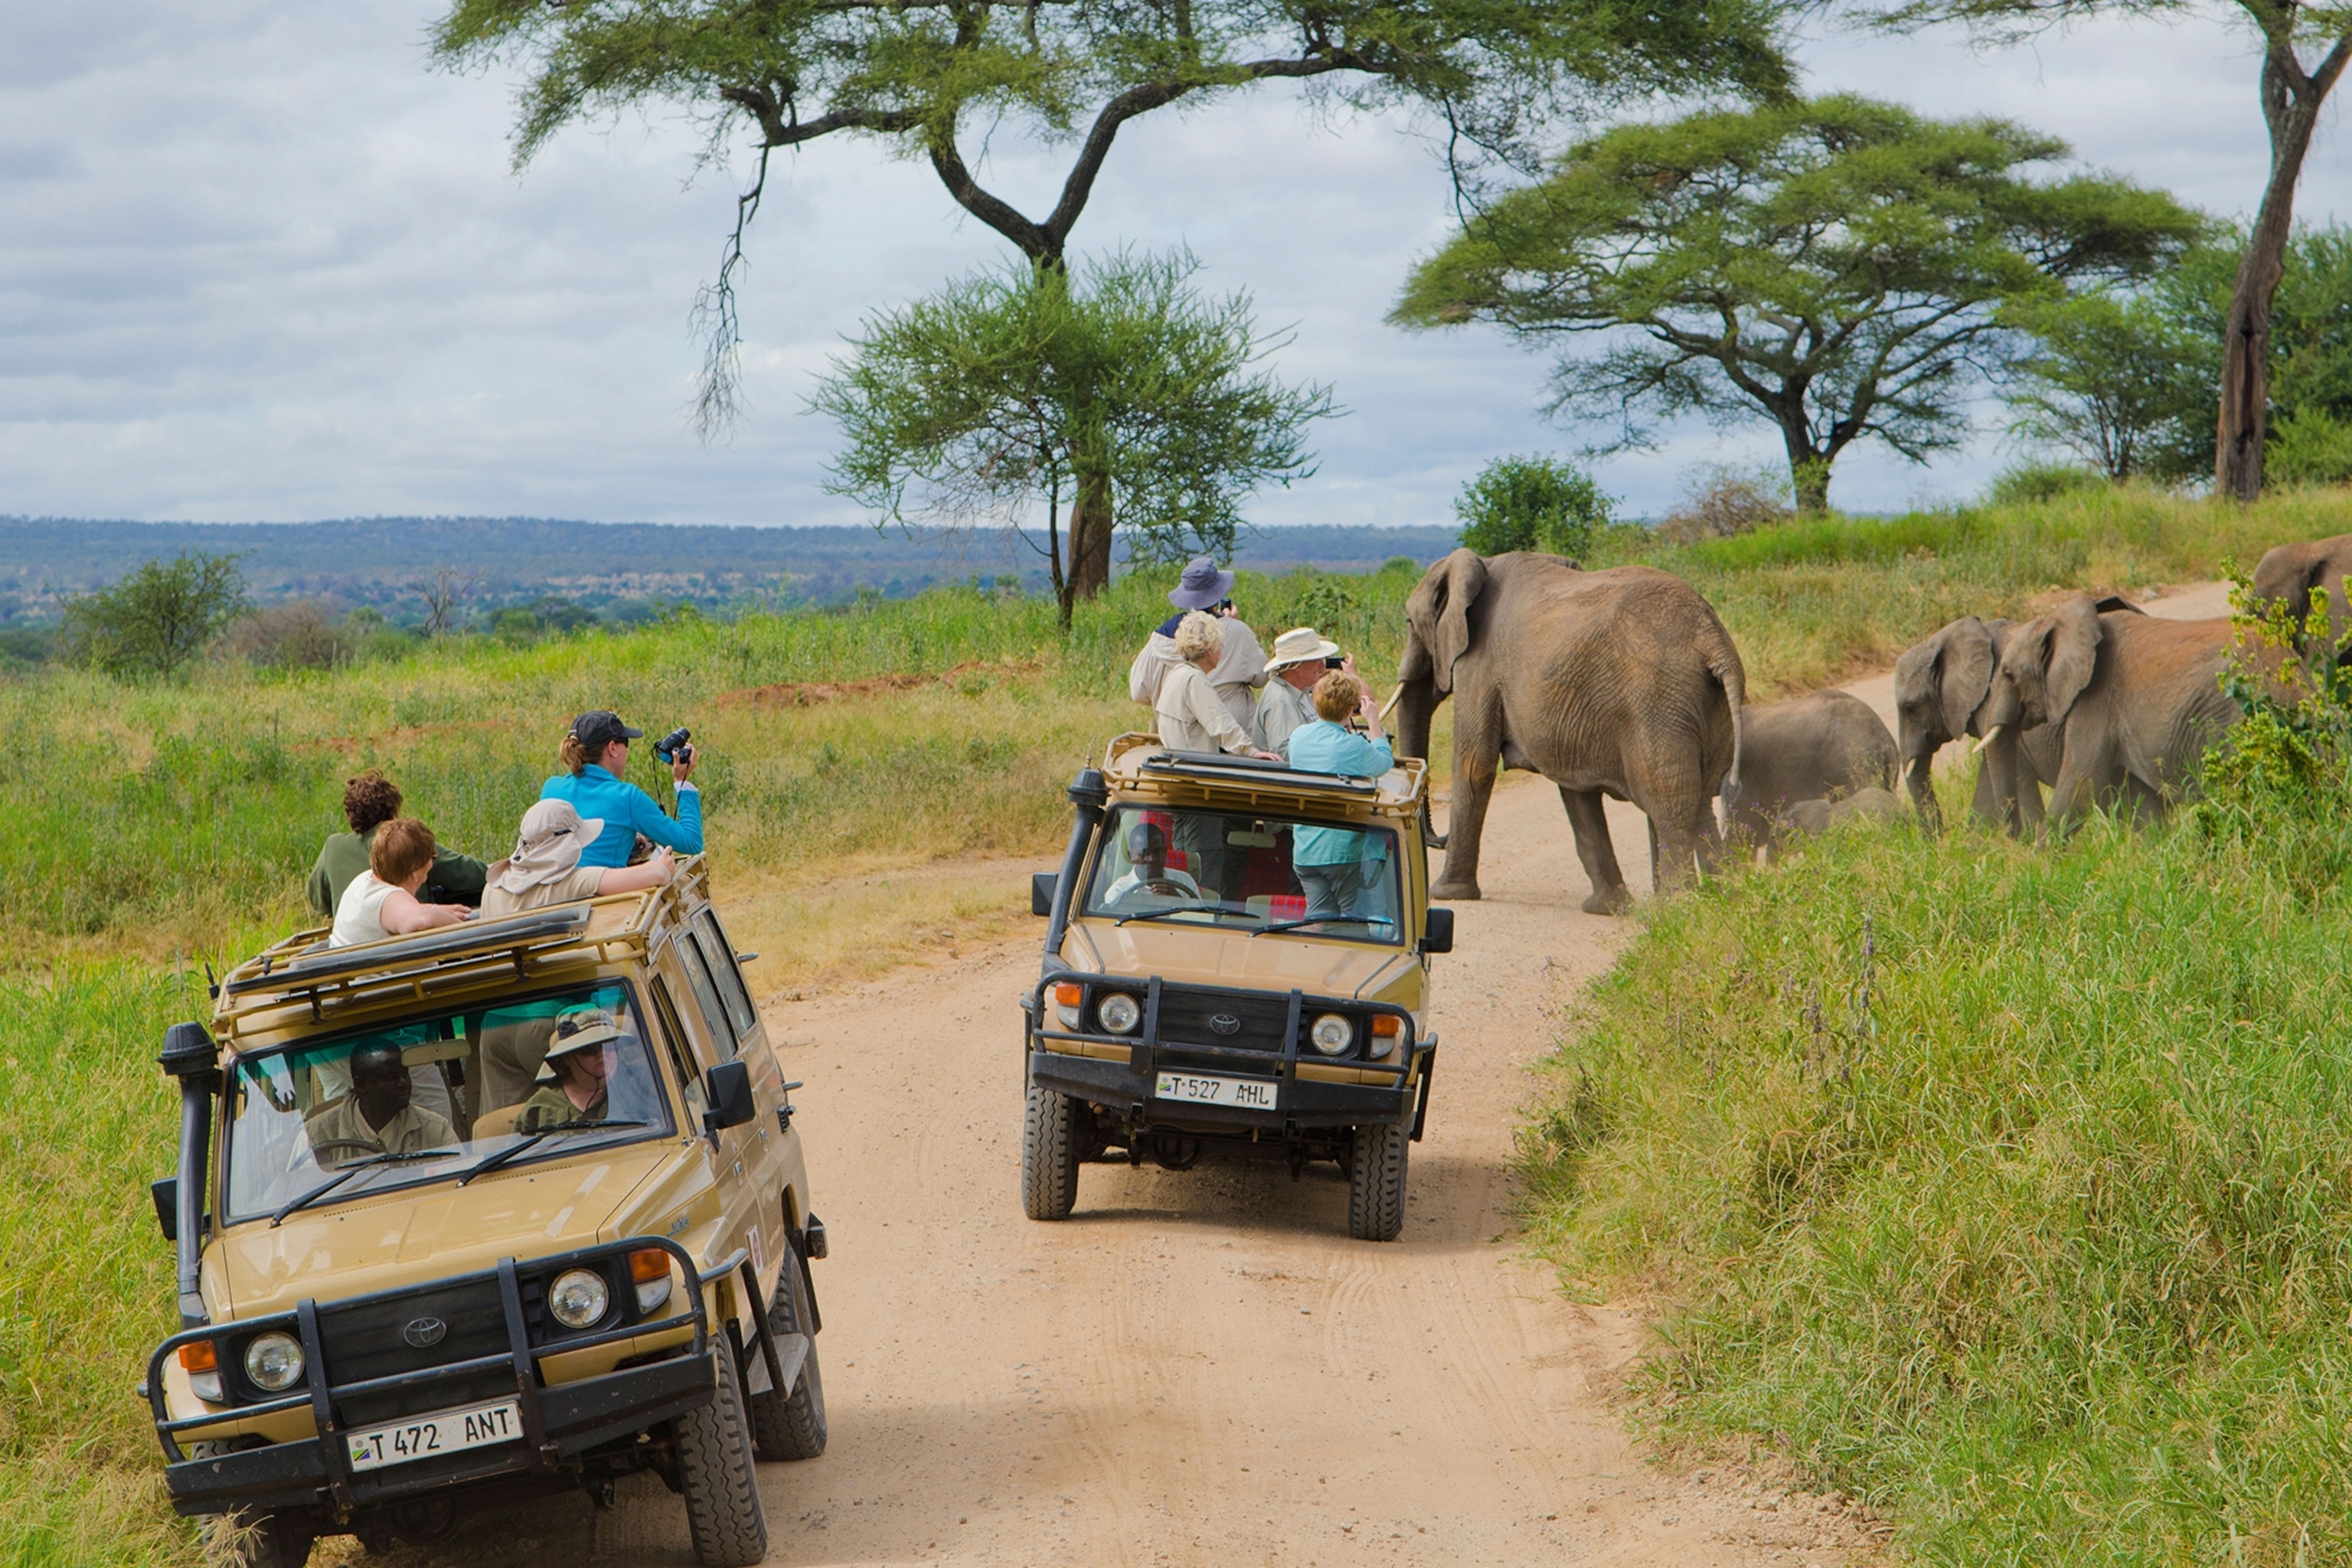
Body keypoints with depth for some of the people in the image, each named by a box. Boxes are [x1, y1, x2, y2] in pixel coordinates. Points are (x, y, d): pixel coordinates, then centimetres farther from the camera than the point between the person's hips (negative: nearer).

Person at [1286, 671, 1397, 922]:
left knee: (1319, 918, 9)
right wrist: (1373, 722, 14)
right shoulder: (1355, 746, -15)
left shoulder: (1299, 737, 1)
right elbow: (1385, 762, 5)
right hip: (1345, 851, -6)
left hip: (1304, 852, 6)